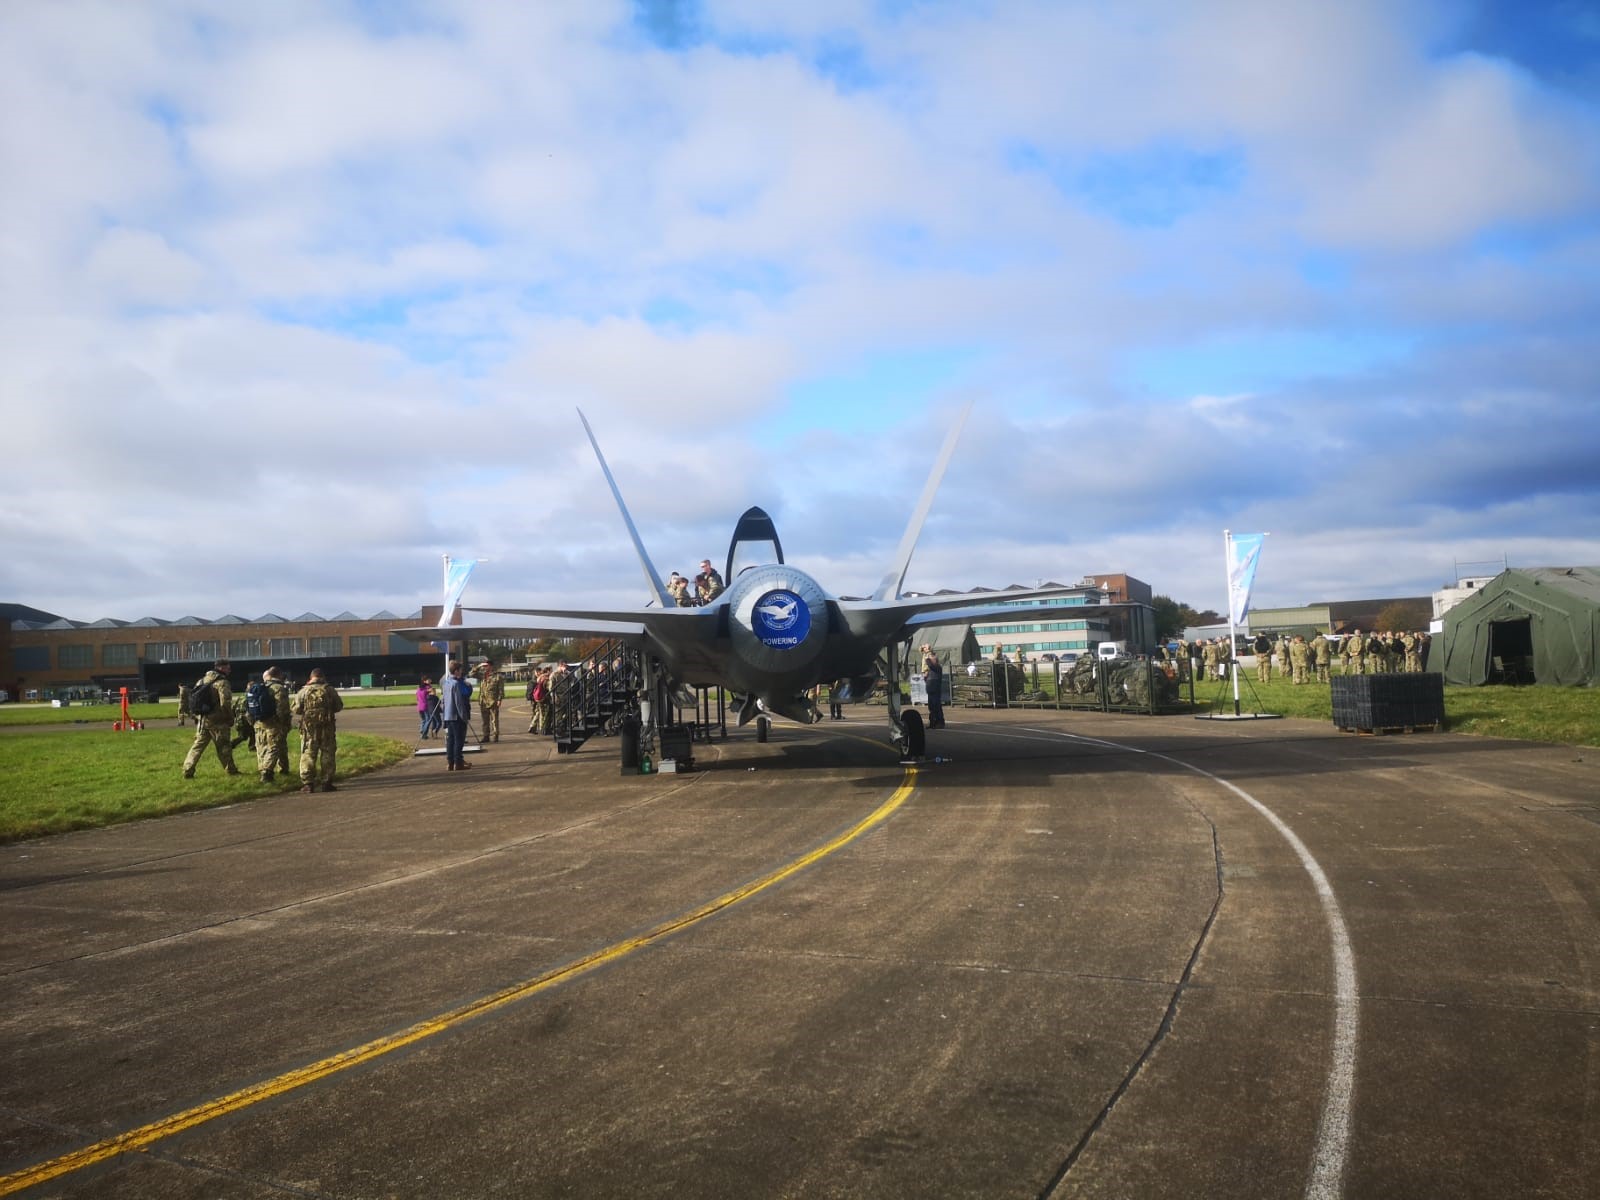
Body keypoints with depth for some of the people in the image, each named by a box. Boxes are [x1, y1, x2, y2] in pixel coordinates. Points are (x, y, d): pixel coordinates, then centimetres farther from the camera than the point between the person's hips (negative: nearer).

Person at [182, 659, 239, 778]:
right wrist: (231, 718, -7)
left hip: (202, 719, 6)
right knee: (223, 746, 5)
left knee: (198, 745, 11)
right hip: (217, 720, -6)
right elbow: (225, 703, -19)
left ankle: (187, 771, 7)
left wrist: (197, 716, 19)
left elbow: (193, 697, 15)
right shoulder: (221, 682, -12)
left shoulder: (202, 680, 13)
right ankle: (230, 769, 13)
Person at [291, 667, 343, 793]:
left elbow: (295, 709, -3)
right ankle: (326, 783, 9)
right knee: (327, 755, 8)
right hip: (327, 727, 1)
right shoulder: (330, 690, -2)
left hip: (309, 727, 0)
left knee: (308, 754, 6)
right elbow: (339, 706, 7)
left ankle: (307, 783, 2)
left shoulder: (303, 691, -5)